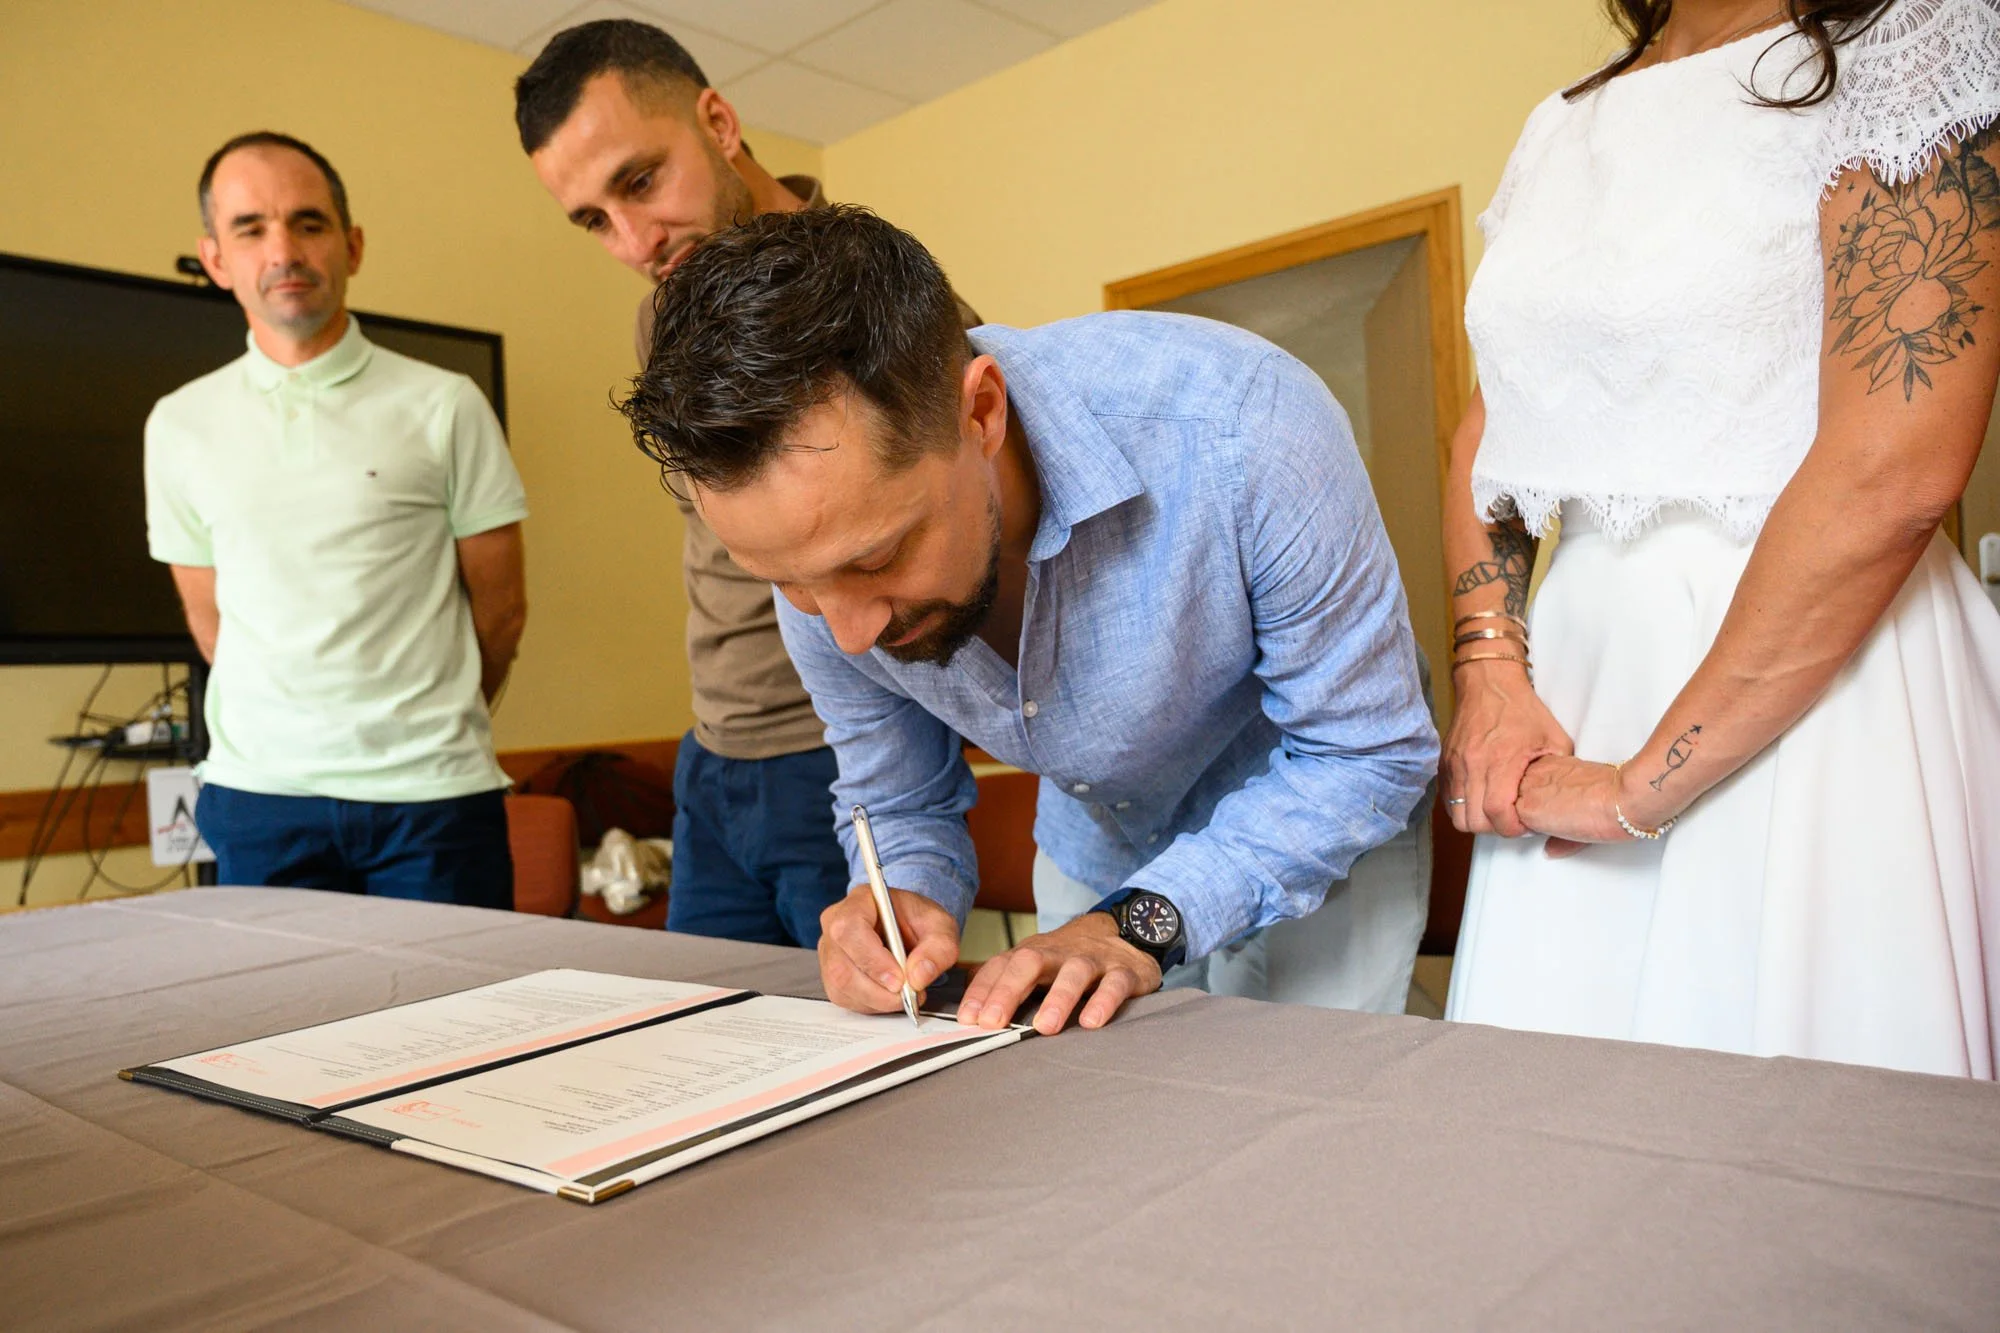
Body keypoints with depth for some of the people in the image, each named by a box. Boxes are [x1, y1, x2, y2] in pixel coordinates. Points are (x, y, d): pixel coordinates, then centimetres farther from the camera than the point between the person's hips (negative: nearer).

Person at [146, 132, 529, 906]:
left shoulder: (443, 406, -1)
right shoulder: (180, 425, 8)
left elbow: (500, 606, 4)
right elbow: (210, 621, 14)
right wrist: (293, 732, 13)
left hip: (432, 793, -2)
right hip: (258, 791, 2)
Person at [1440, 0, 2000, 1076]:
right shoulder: (1557, 132, 15)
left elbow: (1895, 474, -16)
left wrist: (1643, 785, -15)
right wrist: (1488, 675, -2)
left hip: (1810, 680, -5)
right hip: (1584, 657, 6)